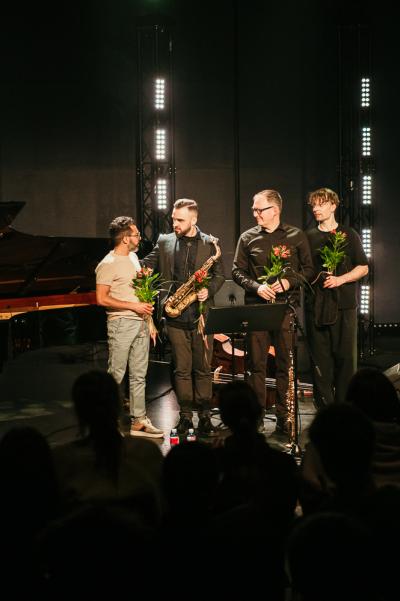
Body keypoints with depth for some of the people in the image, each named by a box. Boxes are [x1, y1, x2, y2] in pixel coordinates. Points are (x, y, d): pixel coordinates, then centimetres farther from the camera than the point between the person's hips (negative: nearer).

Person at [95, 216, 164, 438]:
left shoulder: (133, 257, 14)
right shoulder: (108, 265, -12)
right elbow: (102, 299, -16)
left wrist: (146, 307, 12)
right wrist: (133, 306, -16)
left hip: (140, 323, 8)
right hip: (121, 323, -8)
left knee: (139, 376, 9)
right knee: (116, 376, -4)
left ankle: (138, 422, 15)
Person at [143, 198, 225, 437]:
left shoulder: (209, 243, 4)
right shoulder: (165, 242, 7)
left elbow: (219, 274, 7)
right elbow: (147, 264, 9)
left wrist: (209, 290, -11)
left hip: (201, 314, -1)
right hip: (176, 316, 1)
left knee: (203, 368, 5)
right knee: (182, 369, 5)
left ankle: (204, 415, 15)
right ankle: (185, 415, 14)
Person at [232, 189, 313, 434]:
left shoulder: (296, 236, 5)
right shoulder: (248, 238, 8)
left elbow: (309, 269, 7)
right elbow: (237, 271, 9)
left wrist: (289, 281, -11)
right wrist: (256, 286, -9)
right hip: (256, 307, 1)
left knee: (286, 363, 1)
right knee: (257, 363, 2)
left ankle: (283, 416, 10)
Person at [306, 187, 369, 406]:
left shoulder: (348, 235, 7)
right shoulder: (308, 237, 13)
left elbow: (363, 267, 5)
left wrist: (340, 279, -10)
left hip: (343, 304, -1)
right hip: (316, 305, 2)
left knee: (346, 356, -2)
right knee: (320, 358, 0)